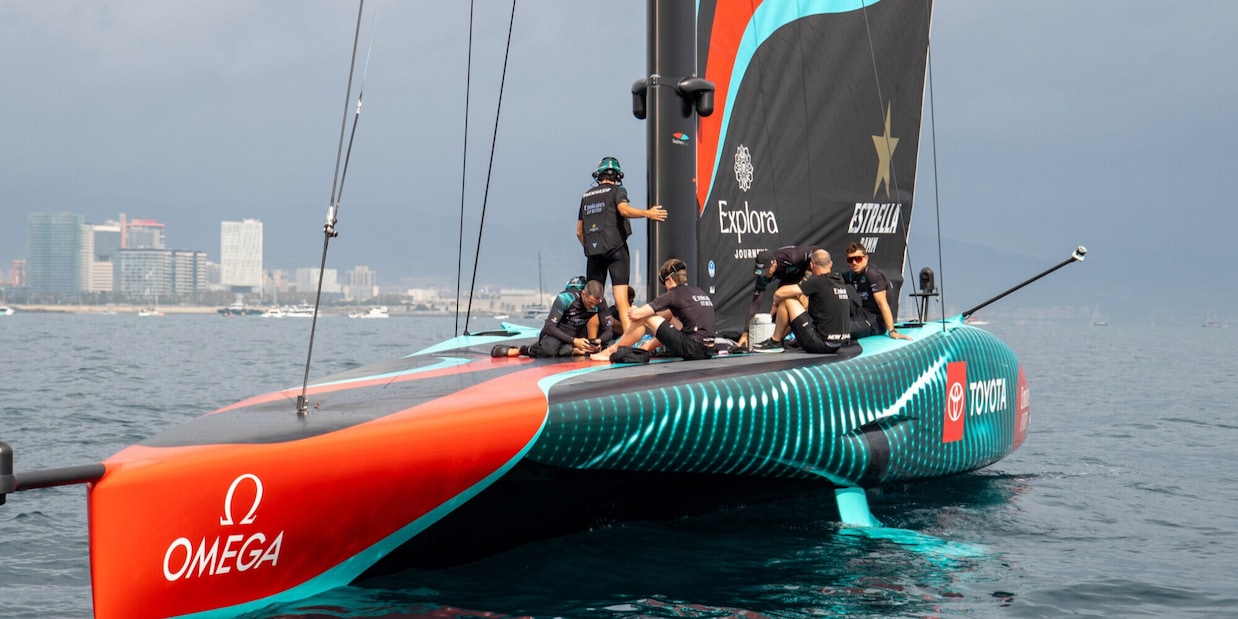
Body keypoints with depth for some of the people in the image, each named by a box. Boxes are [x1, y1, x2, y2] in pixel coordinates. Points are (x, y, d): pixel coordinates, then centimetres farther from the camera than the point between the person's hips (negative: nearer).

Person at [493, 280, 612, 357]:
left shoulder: (600, 301, -14)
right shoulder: (565, 298, -25)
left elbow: (608, 331, -7)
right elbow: (549, 327, -26)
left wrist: (599, 341, -31)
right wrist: (573, 341, -35)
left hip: (580, 333, 5)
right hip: (559, 332, -5)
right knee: (548, 350, -38)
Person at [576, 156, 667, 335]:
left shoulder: (586, 196, 18)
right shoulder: (617, 190, 4)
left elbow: (579, 231, 19)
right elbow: (624, 209, -18)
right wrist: (647, 213, -23)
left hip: (593, 252, 4)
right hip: (615, 248, -4)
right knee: (620, 292, -12)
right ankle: (629, 333, -25)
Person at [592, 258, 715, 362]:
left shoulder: (674, 294, -5)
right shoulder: (700, 292, 18)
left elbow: (636, 314, -6)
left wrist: (632, 311, 18)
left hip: (692, 350, -8)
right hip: (708, 351, 8)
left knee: (644, 318, 4)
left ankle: (611, 351, 16)